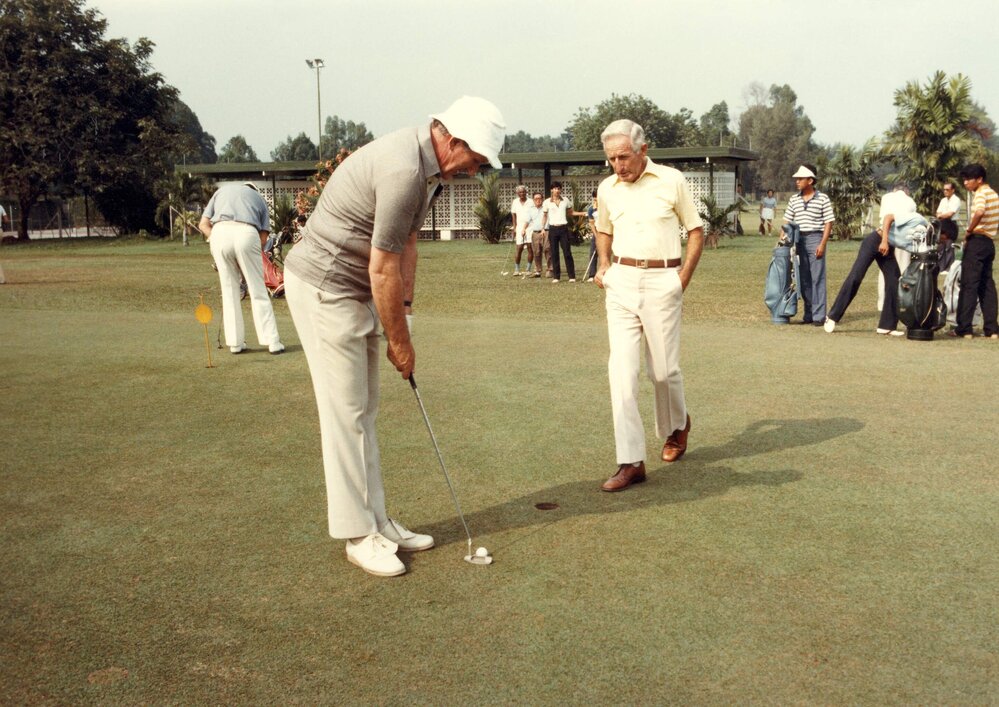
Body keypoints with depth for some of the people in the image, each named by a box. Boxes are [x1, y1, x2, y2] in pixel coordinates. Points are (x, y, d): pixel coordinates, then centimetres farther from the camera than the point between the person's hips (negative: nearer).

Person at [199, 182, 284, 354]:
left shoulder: (222, 190, 32)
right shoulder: (259, 197, 29)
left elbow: (203, 224, 19)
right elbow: (263, 237, 15)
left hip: (220, 232, 1)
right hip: (247, 233, -1)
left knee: (229, 289, 11)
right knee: (258, 290, 6)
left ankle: (235, 342, 12)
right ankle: (272, 341, 4)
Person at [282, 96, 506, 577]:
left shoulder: (423, 163, 7)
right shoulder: (404, 171, -25)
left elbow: (406, 247, 11)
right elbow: (383, 269, -22)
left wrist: (405, 315, 8)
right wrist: (399, 341, -12)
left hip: (353, 289, 10)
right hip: (323, 288, -10)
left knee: (362, 410, 13)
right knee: (346, 413, -4)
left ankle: (376, 521, 22)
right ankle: (359, 535, 6)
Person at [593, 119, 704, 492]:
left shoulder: (672, 180, -1)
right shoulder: (606, 189, 8)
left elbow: (696, 230, 5)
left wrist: (685, 275, -4)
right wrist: (604, 265, 9)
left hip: (662, 282, -2)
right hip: (621, 282, 3)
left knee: (664, 369, 3)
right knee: (621, 369, -7)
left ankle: (676, 426, 36)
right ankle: (631, 461, -5)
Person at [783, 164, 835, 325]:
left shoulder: (822, 199, -1)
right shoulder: (793, 200, 11)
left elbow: (828, 223, -3)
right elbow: (787, 222, 13)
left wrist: (822, 244, -12)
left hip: (815, 239, -4)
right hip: (798, 240, 5)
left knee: (817, 278, -5)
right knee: (803, 279, 8)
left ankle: (819, 315, -2)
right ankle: (808, 314, 16)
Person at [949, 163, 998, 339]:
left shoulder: (981, 193, -12)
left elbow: (979, 212, -32)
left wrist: (969, 231, -19)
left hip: (977, 241, -9)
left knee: (969, 285, -6)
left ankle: (964, 329, -6)